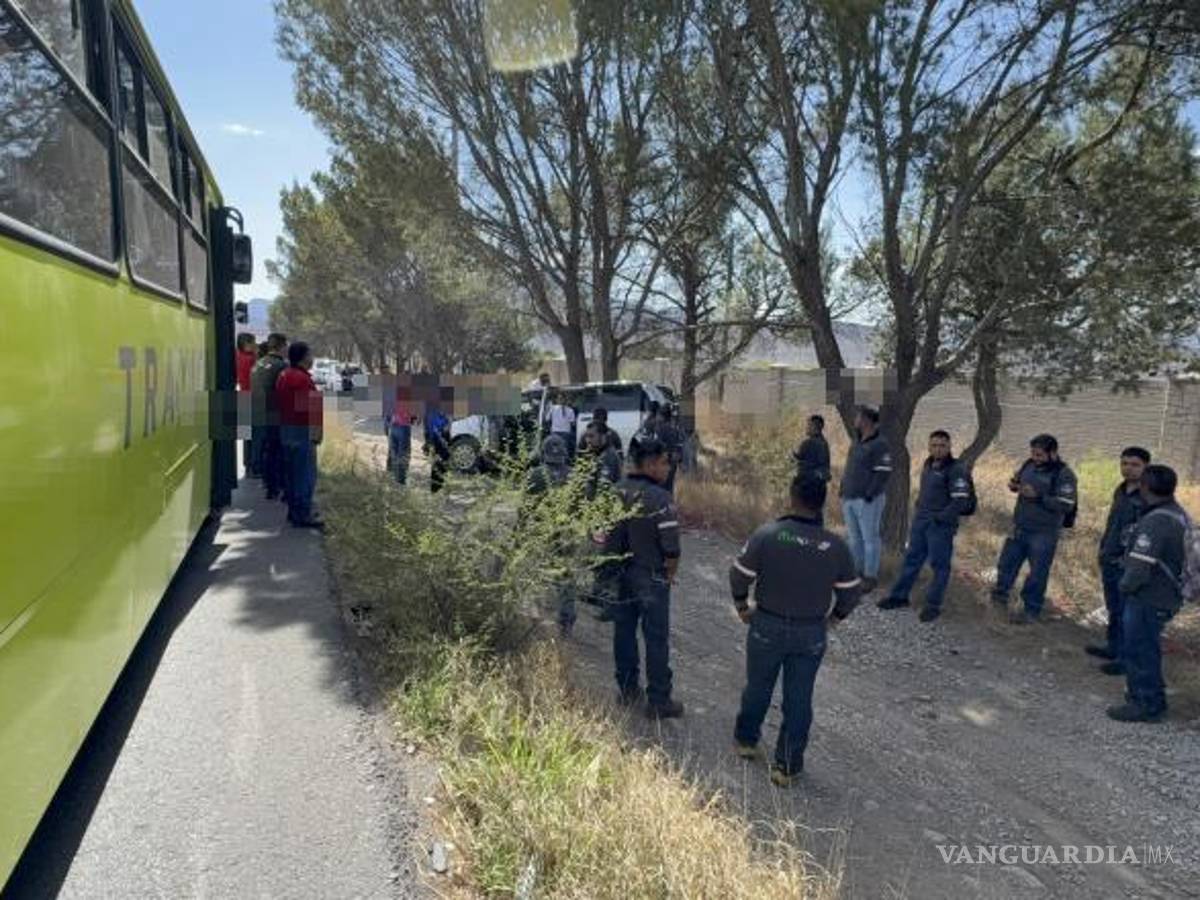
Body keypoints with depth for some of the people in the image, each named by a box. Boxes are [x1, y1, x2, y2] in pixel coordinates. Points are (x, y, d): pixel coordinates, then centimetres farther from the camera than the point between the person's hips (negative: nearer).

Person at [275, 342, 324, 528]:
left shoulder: (283, 376, 14)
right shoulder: (302, 378, -18)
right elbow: (311, 408, -22)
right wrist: (316, 432, -16)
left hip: (286, 429, 10)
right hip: (302, 431, -10)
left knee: (293, 472, 17)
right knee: (306, 474, -5)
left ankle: (294, 511, 25)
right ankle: (303, 515, -3)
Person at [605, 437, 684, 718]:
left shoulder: (614, 492, -4)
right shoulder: (660, 499, -21)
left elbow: (603, 536, 2)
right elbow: (671, 548, -20)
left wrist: (614, 565, 15)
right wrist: (669, 576, -2)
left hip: (619, 576, 6)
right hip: (651, 578, -6)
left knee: (624, 632, 17)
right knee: (656, 639, 6)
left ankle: (627, 689, 31)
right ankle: (658, 701, 16)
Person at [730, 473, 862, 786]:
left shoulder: (767, 535, -17)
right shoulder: (836, 547, -10)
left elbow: (739, 576, -10)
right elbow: (851, 594, 0)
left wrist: (743, 608, 7)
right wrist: (832, 618, 17)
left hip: (767, 627, -1)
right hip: (811, 634, 1)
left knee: (758, 688, 20)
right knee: (799, 700, 13)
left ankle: (745, 740, 41)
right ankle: (787, 766, 23)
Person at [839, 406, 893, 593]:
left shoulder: (879, 445, -11)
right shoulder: (856, 444, 16)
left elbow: (883, 473, -16)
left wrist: (869, 496, -19)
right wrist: (843, 490, 13)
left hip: (867, 500, -8)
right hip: (849, 499, 8)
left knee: (869, 538, -2)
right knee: (854, 537, 14)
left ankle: (870, 576, 5)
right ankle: (856, 570, 24)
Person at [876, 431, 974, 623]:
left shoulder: (956, 470, -13)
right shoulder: (928, 464, 11)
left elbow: (960, 501, -19)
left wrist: (940, 519, -19)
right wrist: (918, 513, 14)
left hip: (940, 525, -8)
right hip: (920, 521, 8)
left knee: (939, 565, 1)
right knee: (912, 559, 14)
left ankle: (933, 605, 11)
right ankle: (899, 596, 24)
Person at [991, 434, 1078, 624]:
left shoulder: (1064, 474, -16)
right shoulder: (1029, 464, 1)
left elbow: (1066, 505, -21)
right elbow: (1017, 479, 18)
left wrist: (1038, 496, -27)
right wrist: (1013, 485, -6)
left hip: (1044, 534, -6)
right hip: (1019, 528, 6)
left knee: (1037, 573, 6)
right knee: (1006, 563, 16)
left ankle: (1031, 610, 21)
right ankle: (1000, 596, 37)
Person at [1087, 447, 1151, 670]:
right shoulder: (1120, 490, 11)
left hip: (1128, 567, -9)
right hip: (1110, 562, 9)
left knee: (1127, 614, -1)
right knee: (1114, 609, 20)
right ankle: (1113, 647, 33)